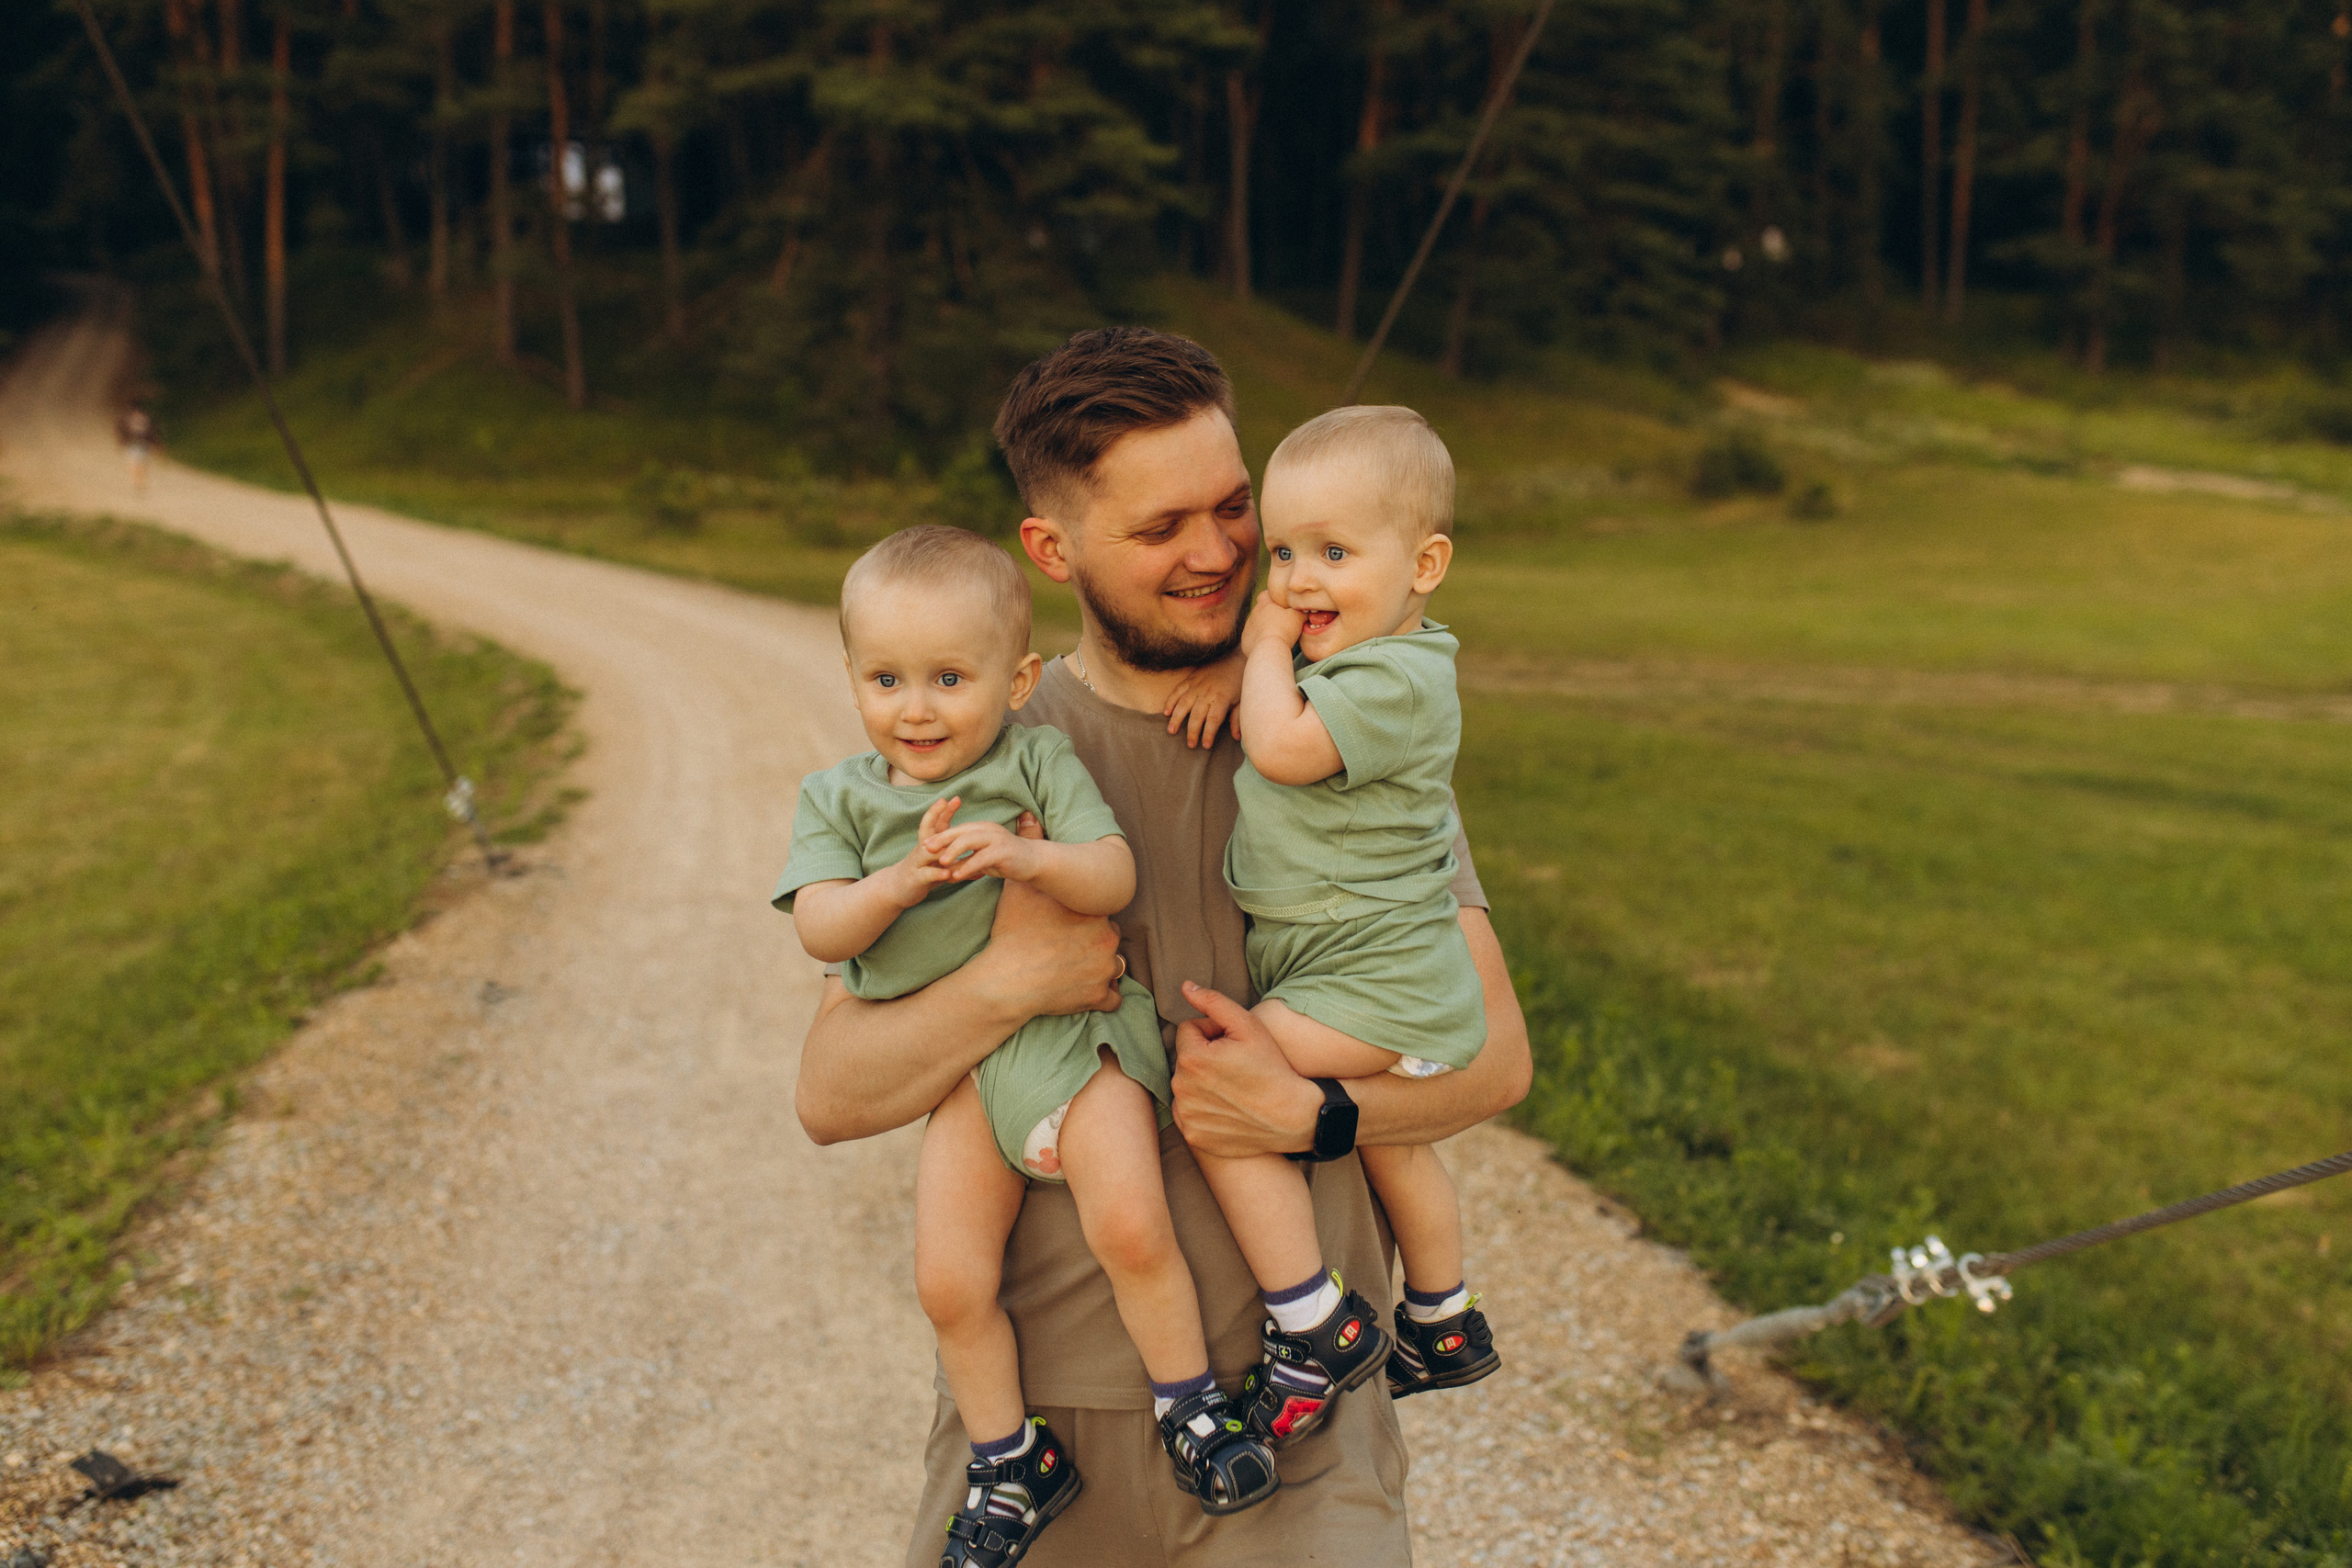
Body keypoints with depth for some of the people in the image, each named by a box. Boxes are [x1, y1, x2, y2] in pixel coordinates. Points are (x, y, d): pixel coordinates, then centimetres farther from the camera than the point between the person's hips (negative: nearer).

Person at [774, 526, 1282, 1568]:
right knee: (948, 1281, -5)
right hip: (955, 1065, 3)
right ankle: (1013, 1466, 17)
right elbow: (819, 929, -7)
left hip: (1072, 1030, -2)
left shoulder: (1037, 759, -2)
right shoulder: (839, 798, 5)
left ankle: (1190, 1406, 5)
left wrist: (1028, 857, -30)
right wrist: (901, 880, -25)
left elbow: (1116, 877, -11)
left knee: (1130, 1227, -20)